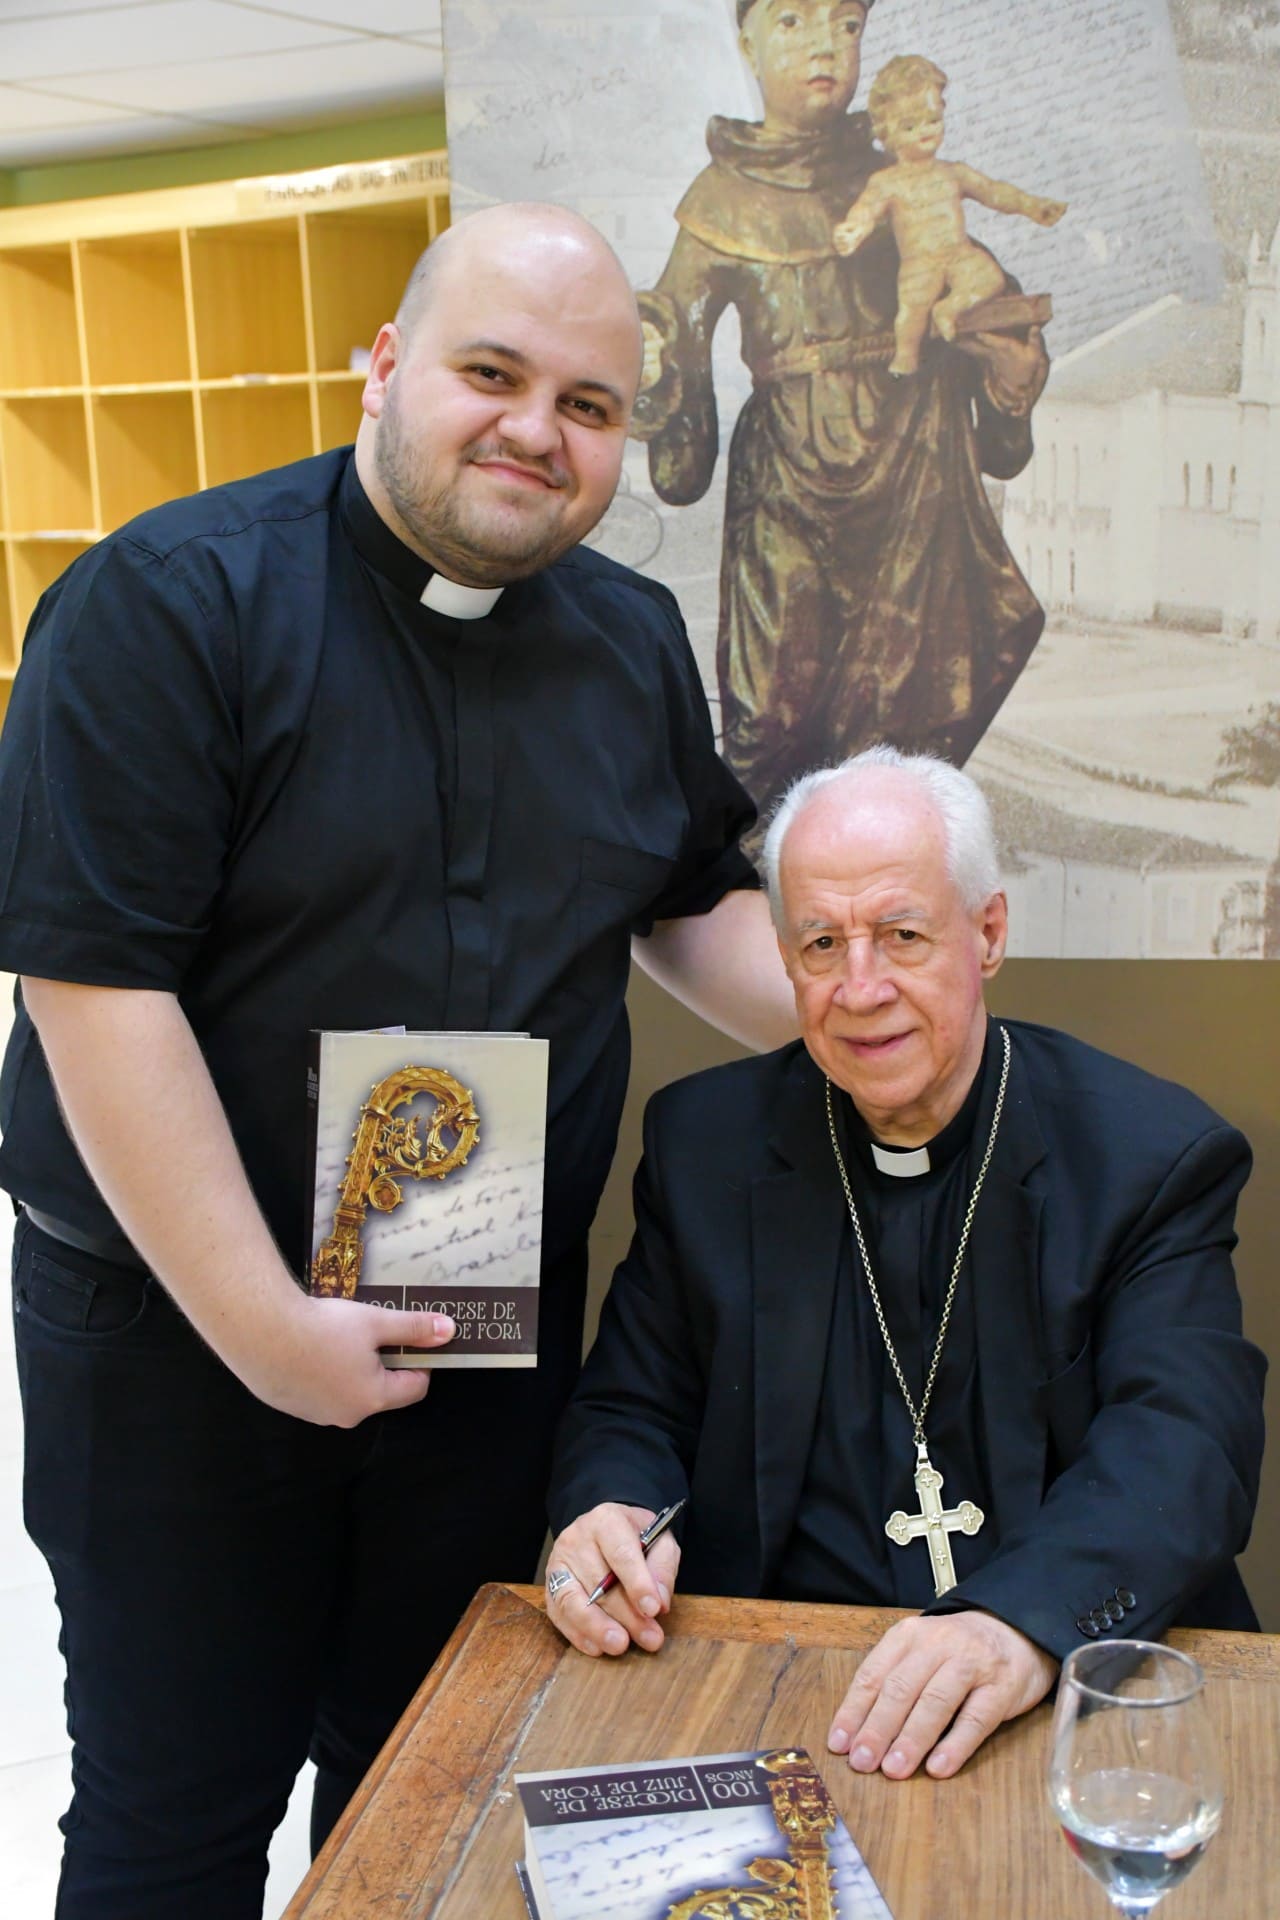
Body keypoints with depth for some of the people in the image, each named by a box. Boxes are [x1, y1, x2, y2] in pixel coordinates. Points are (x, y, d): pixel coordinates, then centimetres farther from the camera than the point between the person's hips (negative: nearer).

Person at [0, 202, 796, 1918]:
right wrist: (264, 1323, -20)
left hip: (501, 1331, 5)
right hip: (179, 1328, -5)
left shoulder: (636, 641, 5)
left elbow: (696, 904, 17)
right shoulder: (170, 601, -15)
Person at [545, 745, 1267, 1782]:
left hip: (1075, 1684, -2)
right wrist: (609, 1514, -16)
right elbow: (634, 1411, 9)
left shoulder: (1155, 1154, -3)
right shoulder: (705, 1140, 5)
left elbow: (1184, 1445, -14)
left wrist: (1026, 1622, -33)